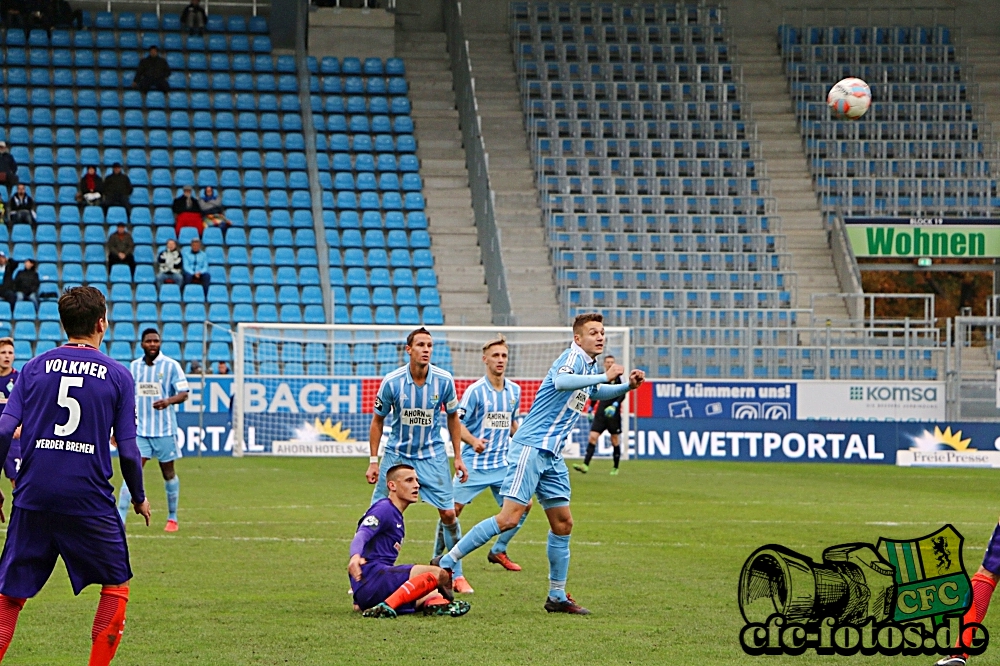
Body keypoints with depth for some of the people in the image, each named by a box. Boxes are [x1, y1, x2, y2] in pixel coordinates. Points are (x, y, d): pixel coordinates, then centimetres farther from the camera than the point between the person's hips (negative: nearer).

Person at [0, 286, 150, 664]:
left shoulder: (35, 367, 6)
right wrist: (139, 498, 15)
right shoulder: (117, 376, 1)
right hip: (89, 500, -2)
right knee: (116, 585, 15)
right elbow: (127, 451, -1)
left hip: (33, 496, 2)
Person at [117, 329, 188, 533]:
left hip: (164, 430, -2)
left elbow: (183, 393, -6)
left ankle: (172, 518, 23)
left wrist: (169, 400, -26)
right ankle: (120, 520, -13)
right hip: (139, 431, 2)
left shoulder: (171, 366, -3)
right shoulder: (134, 367, 7)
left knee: (169, 473, 8)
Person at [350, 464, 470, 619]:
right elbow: (361, 535, -21)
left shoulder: (396, 516, 27)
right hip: (372, 575, -10)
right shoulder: (384, 508, -3)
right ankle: (387, 607, -37)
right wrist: (355, 556, -43)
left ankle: (435, 604, -24)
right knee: (438, 574, -21)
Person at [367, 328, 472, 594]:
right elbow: (378, 421, -1)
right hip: (396, 454, -1)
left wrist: (458, 457, 4)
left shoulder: (444, 380, -9)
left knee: (448, 513, -4)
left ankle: (457, 574, 10)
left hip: (432, 454, 1)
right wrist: (373, 461, -3)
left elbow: (453, 418, 6)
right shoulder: (391, 382, -13)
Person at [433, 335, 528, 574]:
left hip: (502, 463, 5)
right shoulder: (475, 390, -10)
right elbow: (457, 424, -12)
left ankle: (498, 551, 15)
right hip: (474, 463, -5)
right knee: (452, 510, -6)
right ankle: (439, 557, 11)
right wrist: (474, 441, -29)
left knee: (523, 505, -2)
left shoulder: (514, 390, 7)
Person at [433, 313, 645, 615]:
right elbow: (561, 381, -35)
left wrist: (627, 386, 24)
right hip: (531, 447, -10)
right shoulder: (574, 357, -10)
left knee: (563, 523, 9)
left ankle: (557, 596, 17)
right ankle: (445, 563, -11)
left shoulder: (591, 366, 17)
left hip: (552, 455, 10)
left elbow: (597, 393, 41)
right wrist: (604, 376, -29)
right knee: (510, 517, -16)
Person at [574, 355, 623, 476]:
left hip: (613, 414, -3)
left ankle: (616, 468, 16)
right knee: (593, 437, -10)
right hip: (600, 413, 3)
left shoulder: (617, 378, -3)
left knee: (615, 441, 4)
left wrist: (615, 405, -25)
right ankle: (585, 465, -17)